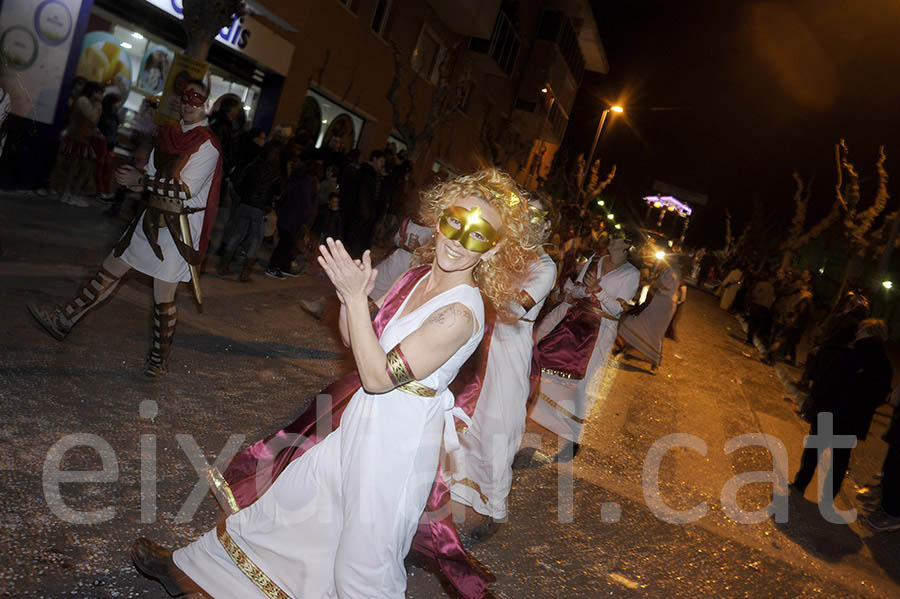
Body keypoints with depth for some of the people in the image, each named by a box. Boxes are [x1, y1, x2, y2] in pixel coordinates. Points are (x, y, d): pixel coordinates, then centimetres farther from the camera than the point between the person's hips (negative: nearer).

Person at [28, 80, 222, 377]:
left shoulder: (208, 146, -13)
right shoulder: (169, 134, 10)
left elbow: (185, 190, -19)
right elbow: (155, 174, 15)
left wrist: (142, 181, -12)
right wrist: (145, 183, -8)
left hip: (179, 227, -7)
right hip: (152, 218, 7)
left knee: (163, 296, -2)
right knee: (110, 270, 15)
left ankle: (160, 357, 15)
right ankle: (63, 320, 28)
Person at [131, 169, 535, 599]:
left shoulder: (460, 314, -26)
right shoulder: (421, 276, -1)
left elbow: (379, 376, -24)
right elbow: (354, 340, 7)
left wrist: (356, 296, -25)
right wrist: (351, 292, -13)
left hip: (396, 438, -8)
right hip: (360, 417, 9)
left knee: (362, 554, 9)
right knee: (291, 498, 24)